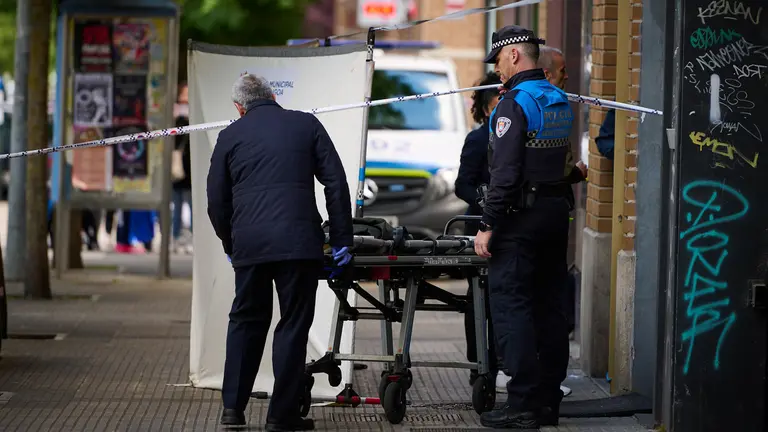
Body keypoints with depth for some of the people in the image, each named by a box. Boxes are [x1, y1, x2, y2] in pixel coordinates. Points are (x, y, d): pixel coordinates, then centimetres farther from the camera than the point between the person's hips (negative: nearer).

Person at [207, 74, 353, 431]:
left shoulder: (230, 136, 12)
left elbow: (216, 200, 14)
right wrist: (342, 239, 8)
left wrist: (230, 245, 27)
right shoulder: (306, 125, 10)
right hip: (299, 241, -2)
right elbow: (336, 183, 5)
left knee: (246, 321, 16)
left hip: (248, 244, 2)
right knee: (293, 325, 4)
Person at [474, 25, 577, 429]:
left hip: (520, 215, -9)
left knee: (510, 305, -7)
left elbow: (505, 172, -19)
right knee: (549, 305, 10)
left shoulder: (514, 104, -13)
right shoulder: (561, 102, 13)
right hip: (557, 213, 9)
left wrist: (488, 225, -17)